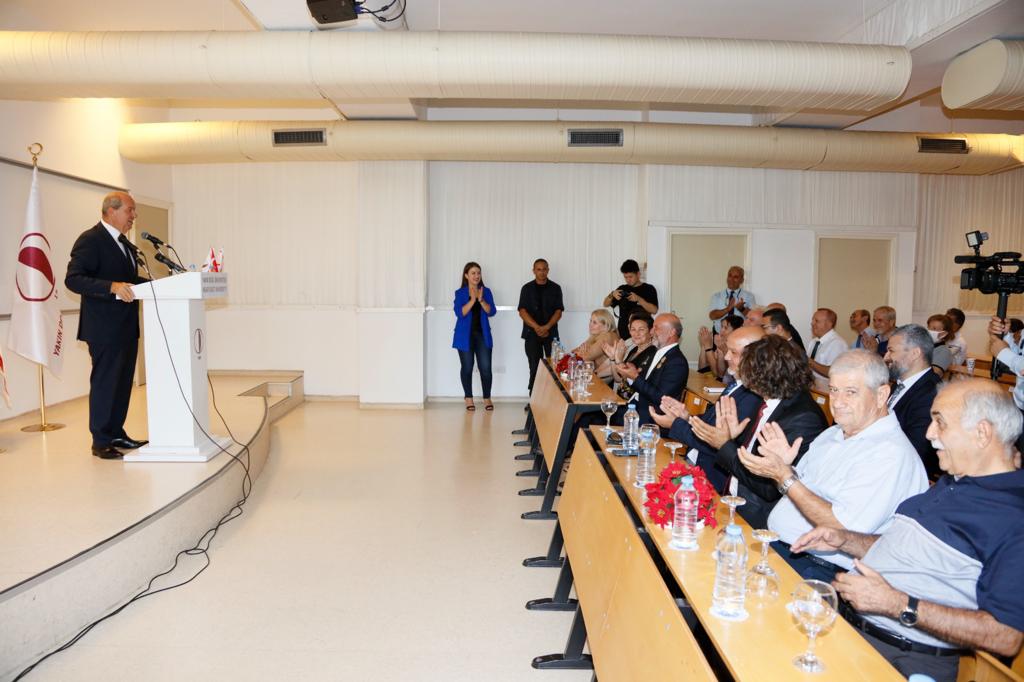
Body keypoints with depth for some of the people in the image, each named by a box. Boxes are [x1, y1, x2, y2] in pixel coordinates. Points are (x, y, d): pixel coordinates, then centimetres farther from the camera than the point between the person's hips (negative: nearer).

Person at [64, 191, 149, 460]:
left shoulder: (125, 243, 16)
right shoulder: (90, 240, -12)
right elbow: (73, 279, -19)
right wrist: (112, 286, -32)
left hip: (127, 326, 9)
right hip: (105, 327, -9)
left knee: (123, 381, 14)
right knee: (104, 382, -1)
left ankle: (116, 433, 25)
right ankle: (101, 441, 9)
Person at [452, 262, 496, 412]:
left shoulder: (486, 291, 6)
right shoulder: (460, 293, -1)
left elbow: (491, 312, -4)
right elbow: (460, 313, -13)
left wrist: (481, 299, -18)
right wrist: (472, 300, -21)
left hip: (483, 335, 2)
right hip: (465, 336, -2)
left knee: (486, 367, -3)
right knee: (467, 367, 4)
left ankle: (487, 398, 12)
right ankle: (469, 399, 17)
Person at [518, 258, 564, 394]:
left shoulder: (555, 288, 8)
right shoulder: (527, 288, 8)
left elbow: (558, 311, 1)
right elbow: (522, 311, -1)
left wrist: (546, 327, -14)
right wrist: (537, 327, -14)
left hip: (551, 332, 0)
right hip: (531, 333, 0)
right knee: (535, 367, -3)